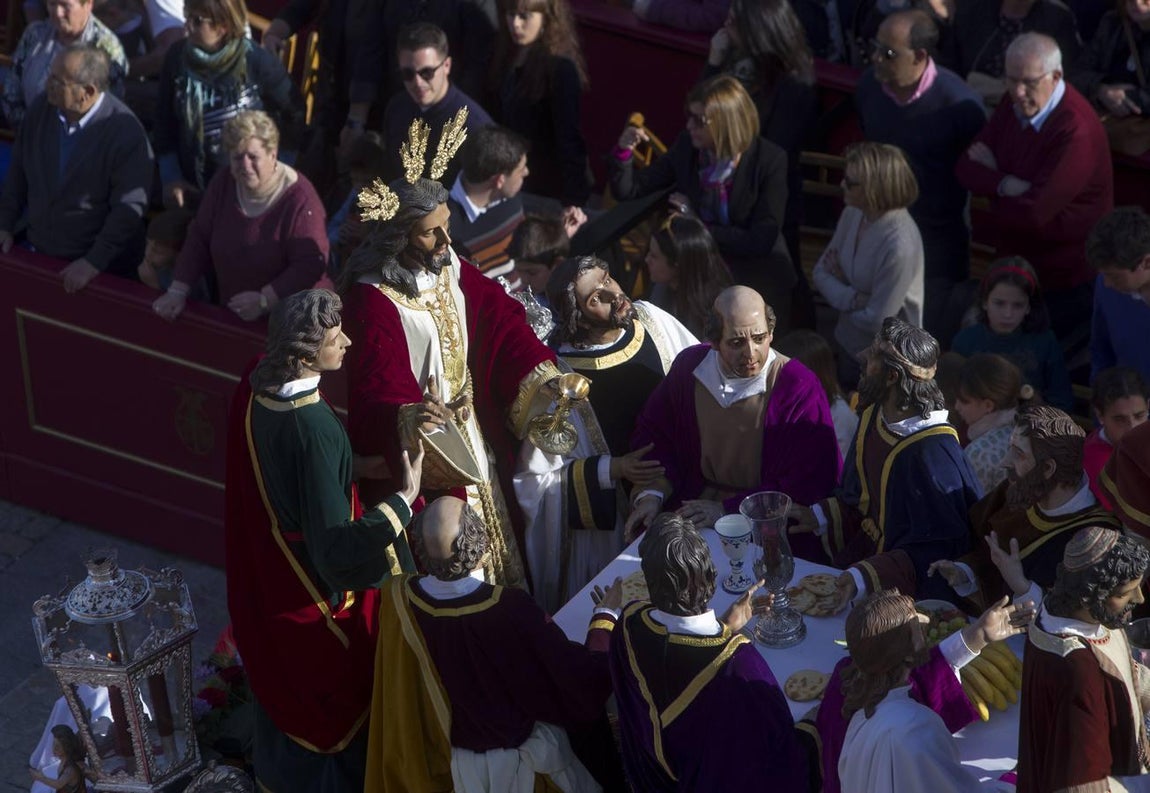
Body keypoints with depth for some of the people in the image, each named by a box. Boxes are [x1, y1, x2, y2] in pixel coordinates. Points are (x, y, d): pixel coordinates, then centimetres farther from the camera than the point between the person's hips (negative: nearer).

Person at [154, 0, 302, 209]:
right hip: (192, 186, 3)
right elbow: (165, 119, 1)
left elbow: (295, 113, -4)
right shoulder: (177, 56, -9)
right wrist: (171, 177, -3)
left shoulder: (258, 62, -18)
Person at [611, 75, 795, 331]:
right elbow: (627, 190, -2)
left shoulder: (769, 160, -18)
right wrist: (624, 153, -21)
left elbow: (761, 240, -21)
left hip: (758, 281, -3)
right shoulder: (687, 147, -7)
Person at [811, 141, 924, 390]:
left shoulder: (900, 246, -32)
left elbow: (877, 321, -26)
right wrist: (851, 299, -20)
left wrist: (841, 288, -11)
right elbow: (821, 271, -1)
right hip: (849, 345, 7)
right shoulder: (853, 214, -10)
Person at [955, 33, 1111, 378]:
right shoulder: (1015, 106, -1)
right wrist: (1005, 185, -21)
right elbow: (967, 168, -2)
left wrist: (993, 178, -12)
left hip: (1064, 284, -8)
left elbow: (1035, 212, -30)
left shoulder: (1076, 130, -28)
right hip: (1017, 263, 8)